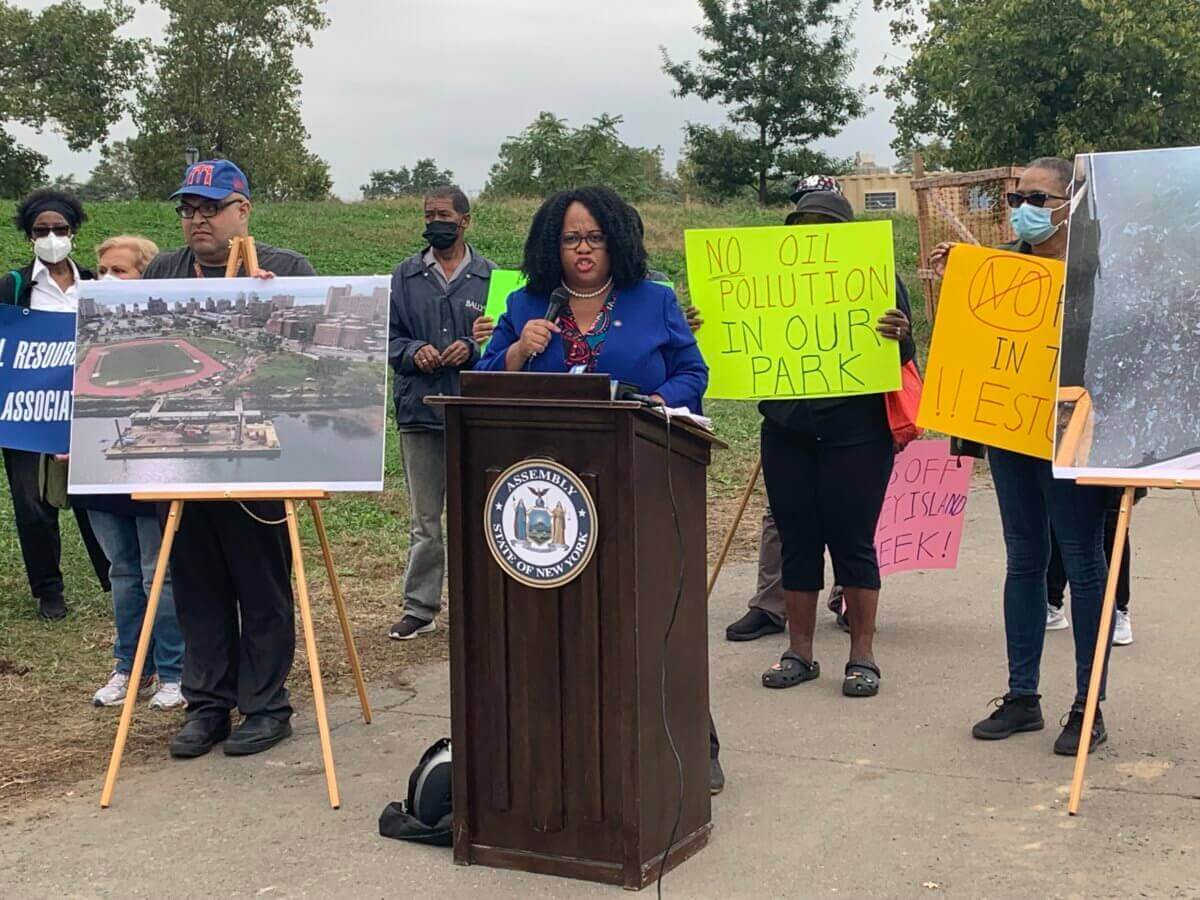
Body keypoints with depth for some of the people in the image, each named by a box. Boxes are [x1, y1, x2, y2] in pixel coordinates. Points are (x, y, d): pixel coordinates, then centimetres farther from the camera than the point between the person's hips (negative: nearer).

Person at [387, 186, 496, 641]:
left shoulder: (491, 278, 4)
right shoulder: (405, 276, 11)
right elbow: (387, 335, 11)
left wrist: (473, 349, -13)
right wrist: (413, 351, -9)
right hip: (419, 410, 2)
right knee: (423, 520, 7)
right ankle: (420, 607, 14)